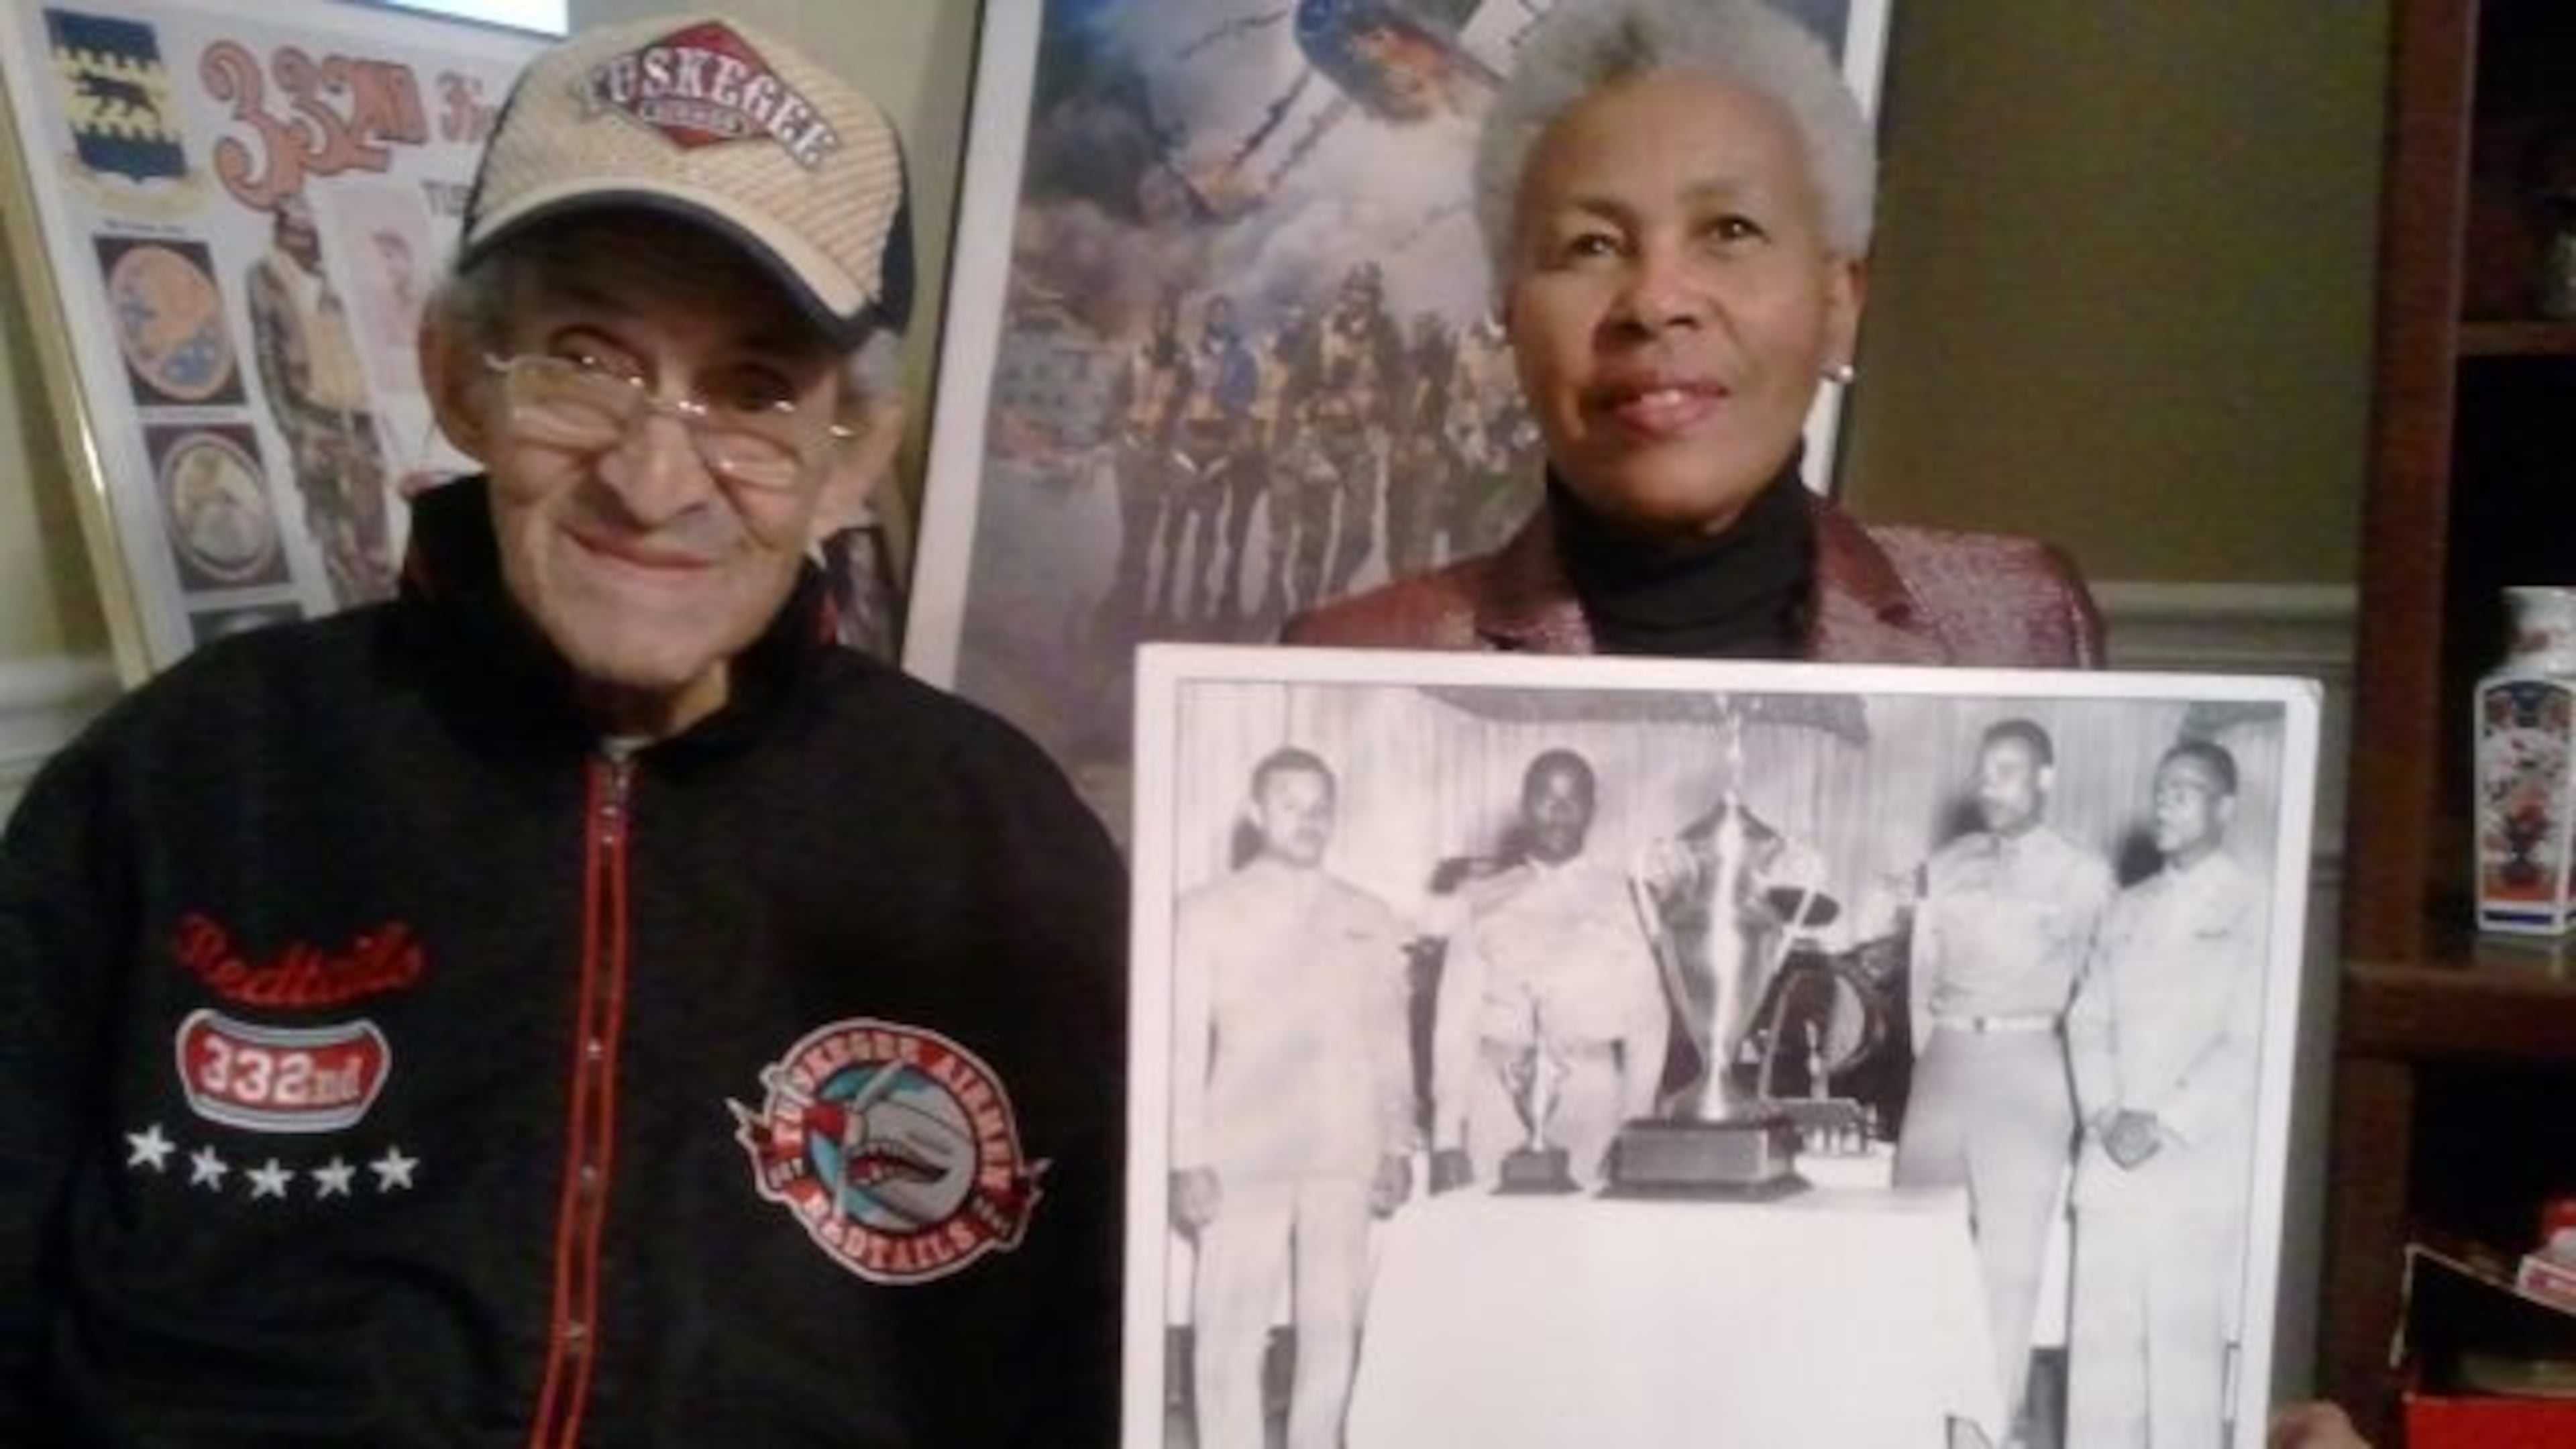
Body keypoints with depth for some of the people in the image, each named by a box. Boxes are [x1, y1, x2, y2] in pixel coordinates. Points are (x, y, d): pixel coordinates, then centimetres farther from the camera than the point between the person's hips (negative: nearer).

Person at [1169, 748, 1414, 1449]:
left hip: (1343, 1158, 3)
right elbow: (1184, 1041, -1)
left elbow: (1390, 1041, 12)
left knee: (1333, 1332, 5)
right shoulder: (1208, 913, 3)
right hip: (1243, 1157, -3)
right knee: (1230, 1337, -2)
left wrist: (1397, 1147, 6)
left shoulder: (1370, 919, 11)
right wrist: (1188, 1160, -6)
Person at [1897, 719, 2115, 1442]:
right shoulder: (1944, 867, 10)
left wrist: (2079, 1093, 1)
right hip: (1946, 1060, 3)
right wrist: (1934, 1060, 6)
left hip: (2028, 1067, -3)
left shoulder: (2084, 876, 0)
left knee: (2011, 1256, -3)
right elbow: (1921, 980, 12)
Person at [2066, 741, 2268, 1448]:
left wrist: (2163, 1125, -12)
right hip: (2111, 1157, 5)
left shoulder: (2253, 910, -1)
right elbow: (2087, 1020, 12)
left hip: (2199, 1163, -5)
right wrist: (2105, 1115, -4)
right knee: (2099, 1337, 3)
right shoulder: (2127, 908, 16)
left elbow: (2249, 1044, -8)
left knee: (2185, 1339, -5)